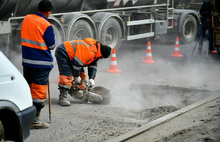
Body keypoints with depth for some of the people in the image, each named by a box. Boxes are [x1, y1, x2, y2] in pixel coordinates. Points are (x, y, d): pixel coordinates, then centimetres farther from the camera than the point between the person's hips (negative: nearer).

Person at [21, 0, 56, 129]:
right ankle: (35, 120, 1)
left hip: (26, 60, 7)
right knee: (39, 91, -1)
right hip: (41, 63, -7)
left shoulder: (27, 19, 4)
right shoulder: (46, 25, -17)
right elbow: (52, 45, -7)